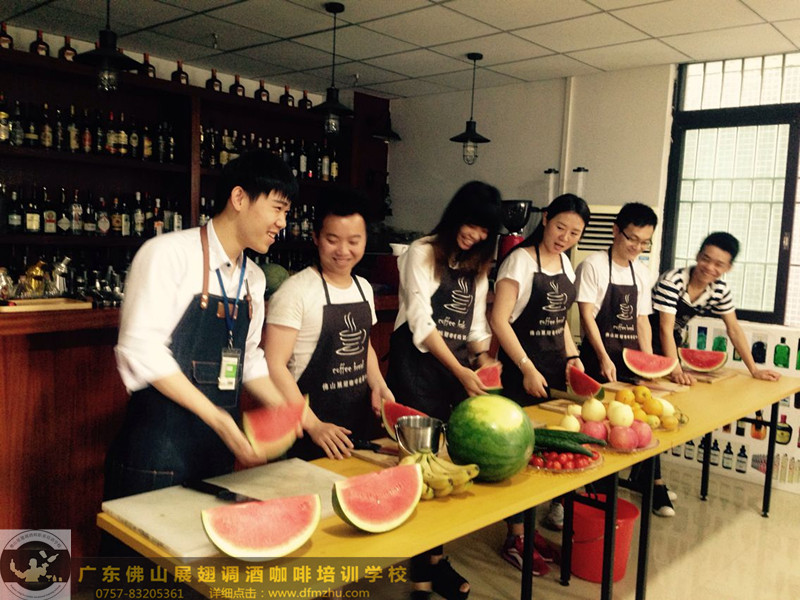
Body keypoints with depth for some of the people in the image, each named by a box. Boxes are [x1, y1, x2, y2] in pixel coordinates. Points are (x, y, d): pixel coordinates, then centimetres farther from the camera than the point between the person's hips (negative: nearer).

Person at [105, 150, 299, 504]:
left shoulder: (253, 278, 10)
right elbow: (142, 350, -18)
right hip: (160, 446, -7)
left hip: (219, 448, 7)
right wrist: (217, 417, -21)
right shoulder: (168, 254, -12)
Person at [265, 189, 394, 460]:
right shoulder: (296, 291, -15)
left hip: (361, 417, 7)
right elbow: (275, 364, -18)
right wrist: (313, 425, -22)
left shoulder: (363, 288, 6)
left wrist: (378, 386, 1)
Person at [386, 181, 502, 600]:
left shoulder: (477, 266, 15)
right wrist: (460, 371, -21)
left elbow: (475, 325, 16)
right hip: (418, 367, -6)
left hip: (460, 369, 6)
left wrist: (485, 364, -3)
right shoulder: (421, 254, -6)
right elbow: (421, 323, -14)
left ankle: (431, 559, 21)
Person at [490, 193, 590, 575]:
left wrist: (572, 357, 7)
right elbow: (499, 320, -16)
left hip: (555, 366, 7)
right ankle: (516, 537, 13)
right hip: (522, 366, -7)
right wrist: (527, 369, -18)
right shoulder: (521, 260, -10)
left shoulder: (566, 264, 12)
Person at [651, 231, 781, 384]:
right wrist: (676, 371, -38)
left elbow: (734, 330, 1)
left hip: (675, 346, 5)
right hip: (649, 345, -5)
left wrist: (755, 370, -3)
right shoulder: (672, 281, -27)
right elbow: (666, 329, -30)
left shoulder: (720, 290, -8)